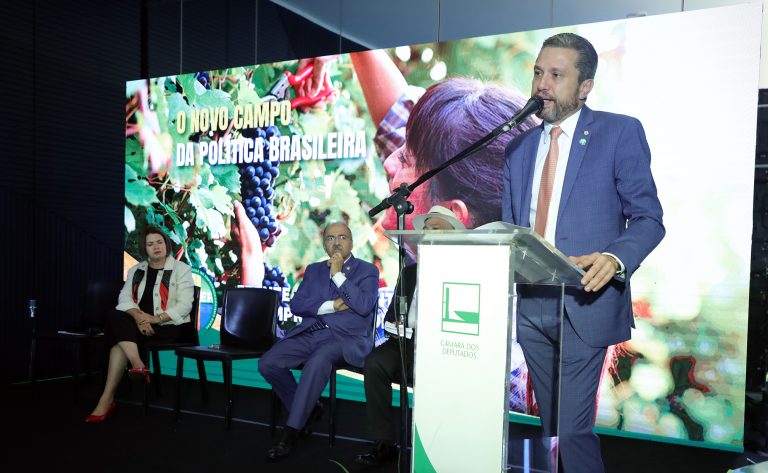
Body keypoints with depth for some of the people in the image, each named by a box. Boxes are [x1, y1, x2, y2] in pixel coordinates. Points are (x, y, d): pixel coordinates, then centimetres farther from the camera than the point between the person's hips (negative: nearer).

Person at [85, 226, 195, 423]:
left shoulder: (181, 269, 2)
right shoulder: (136, 270, 17)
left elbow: (184, 305, -9)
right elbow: (124, 297, 1)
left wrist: (156, 318, -23)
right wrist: (138, 316, -21)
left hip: (168, 325, -5)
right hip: (139, 322, 5)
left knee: (120, 339, -29)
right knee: (115, 317, -31)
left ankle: (107, 399, -30)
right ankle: (138, 365, -44)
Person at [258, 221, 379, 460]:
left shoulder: (367, 270, 8)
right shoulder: (314, 270, 21)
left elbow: (364, 306, -10)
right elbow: (296, 305, 8)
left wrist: (338, 274, -10)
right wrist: (332, 305, -6)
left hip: (347, 339, -5)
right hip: (310, 333, 5)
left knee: (318, 361, -37)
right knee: (268, 363, -18)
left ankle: (291, 431, -26)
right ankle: (309, 409, 4)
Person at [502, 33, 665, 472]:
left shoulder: (621, 132, -2)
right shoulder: (520, 148, 13)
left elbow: (648, 218, -5)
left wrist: (615, 259, -25)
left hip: (584, 302, -5)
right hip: (529, 304, 5)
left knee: (573, 428, -6)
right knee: (552, 425, 17)